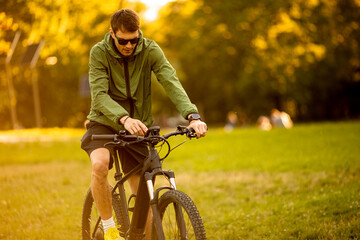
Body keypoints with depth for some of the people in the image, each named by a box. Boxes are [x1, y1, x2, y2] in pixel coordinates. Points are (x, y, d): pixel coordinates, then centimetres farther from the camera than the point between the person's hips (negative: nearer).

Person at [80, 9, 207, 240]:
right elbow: (99, 95, -27)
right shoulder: (100, 52, -15)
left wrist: (193, 115, -41)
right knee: (100, 165, -32)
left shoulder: (150, 50, -11)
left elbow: (171, 82, -23)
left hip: (137, 127, 2)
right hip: (104, 123, -2)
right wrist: (124, 119, -46)